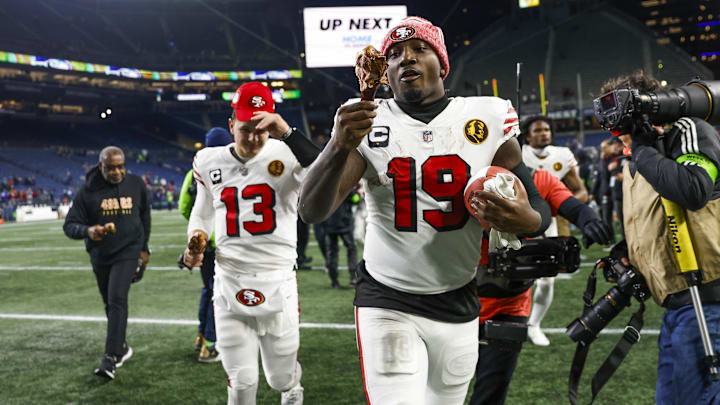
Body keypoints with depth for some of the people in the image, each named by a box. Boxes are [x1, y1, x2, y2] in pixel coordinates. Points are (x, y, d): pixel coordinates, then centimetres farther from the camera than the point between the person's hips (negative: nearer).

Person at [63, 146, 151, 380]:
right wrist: (88, 231, -30)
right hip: (100, 256, 2)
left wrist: (144, 248, 13)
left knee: (117, 300, -17)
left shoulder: (136, 184, -2)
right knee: (110, 305, 14)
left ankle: (111, 358, -17)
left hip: (128, 252, -2)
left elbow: (145, 217, 12)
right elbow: (70, 226, -8)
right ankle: (121, 348, 34)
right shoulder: (88, 191, -7)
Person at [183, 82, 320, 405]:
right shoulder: (209, 163, 3)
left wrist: (287, 132, -35)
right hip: (229, 284, 2)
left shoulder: (286, 157, -9)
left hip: (278, 283, -2)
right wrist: (195, 243, 1)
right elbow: (201, 214, 20)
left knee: (281, 378, 15)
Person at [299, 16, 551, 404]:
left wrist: (527, 220, -23)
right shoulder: (366, 123, -6)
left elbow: (538, 208, 2)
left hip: (459, 309, 3)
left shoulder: (487, 118, -3)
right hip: (388, 306, -2)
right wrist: (339, 146, -34)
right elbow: (311, 212, -16)